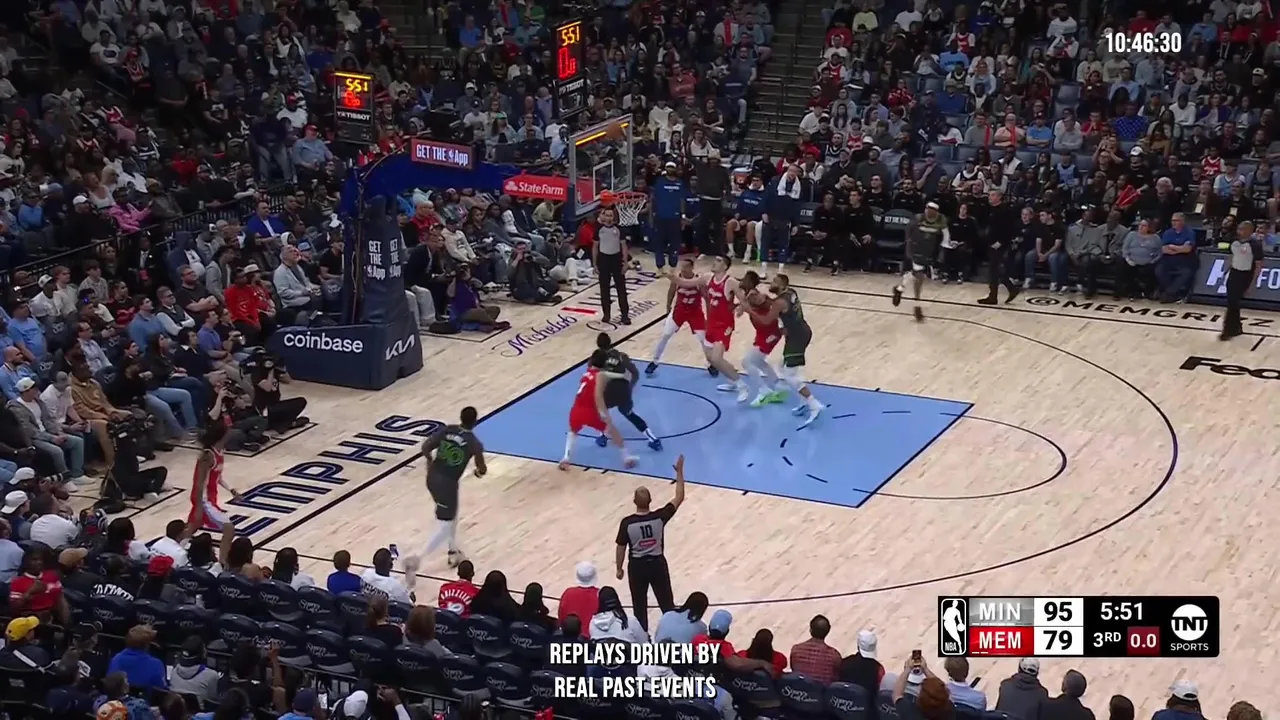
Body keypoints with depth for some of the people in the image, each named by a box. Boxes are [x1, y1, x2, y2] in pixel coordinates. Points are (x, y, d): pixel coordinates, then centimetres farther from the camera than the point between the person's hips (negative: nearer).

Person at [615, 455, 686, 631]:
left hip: (637, 566, -1)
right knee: (666, 603, 16)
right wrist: (679, 472, -3)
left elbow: (621, 548, -9)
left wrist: (619, 568, 7)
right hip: (657, 563, 1)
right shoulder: (659, 517, -18)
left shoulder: (627, 523, -19)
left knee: (639, 605, 15)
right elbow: (679, 498, -7)